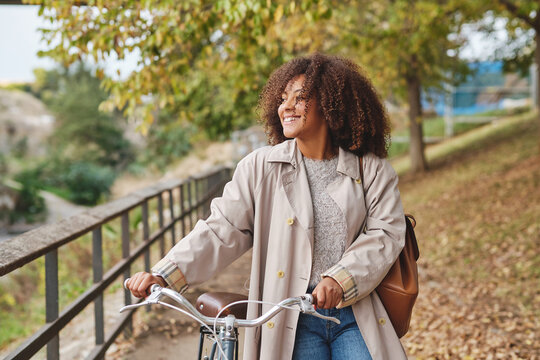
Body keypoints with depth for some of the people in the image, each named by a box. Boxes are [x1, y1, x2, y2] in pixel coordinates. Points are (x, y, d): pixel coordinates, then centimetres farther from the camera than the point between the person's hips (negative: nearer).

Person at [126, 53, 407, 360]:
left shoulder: (372, 170, 3)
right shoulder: (261, 167, 3)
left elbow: (386, 233, -5)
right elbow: (223, 230, -1)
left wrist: (340, 279, -21)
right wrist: (164, 275, -13)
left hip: (356, 315, 0)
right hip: (295, 320, 0)